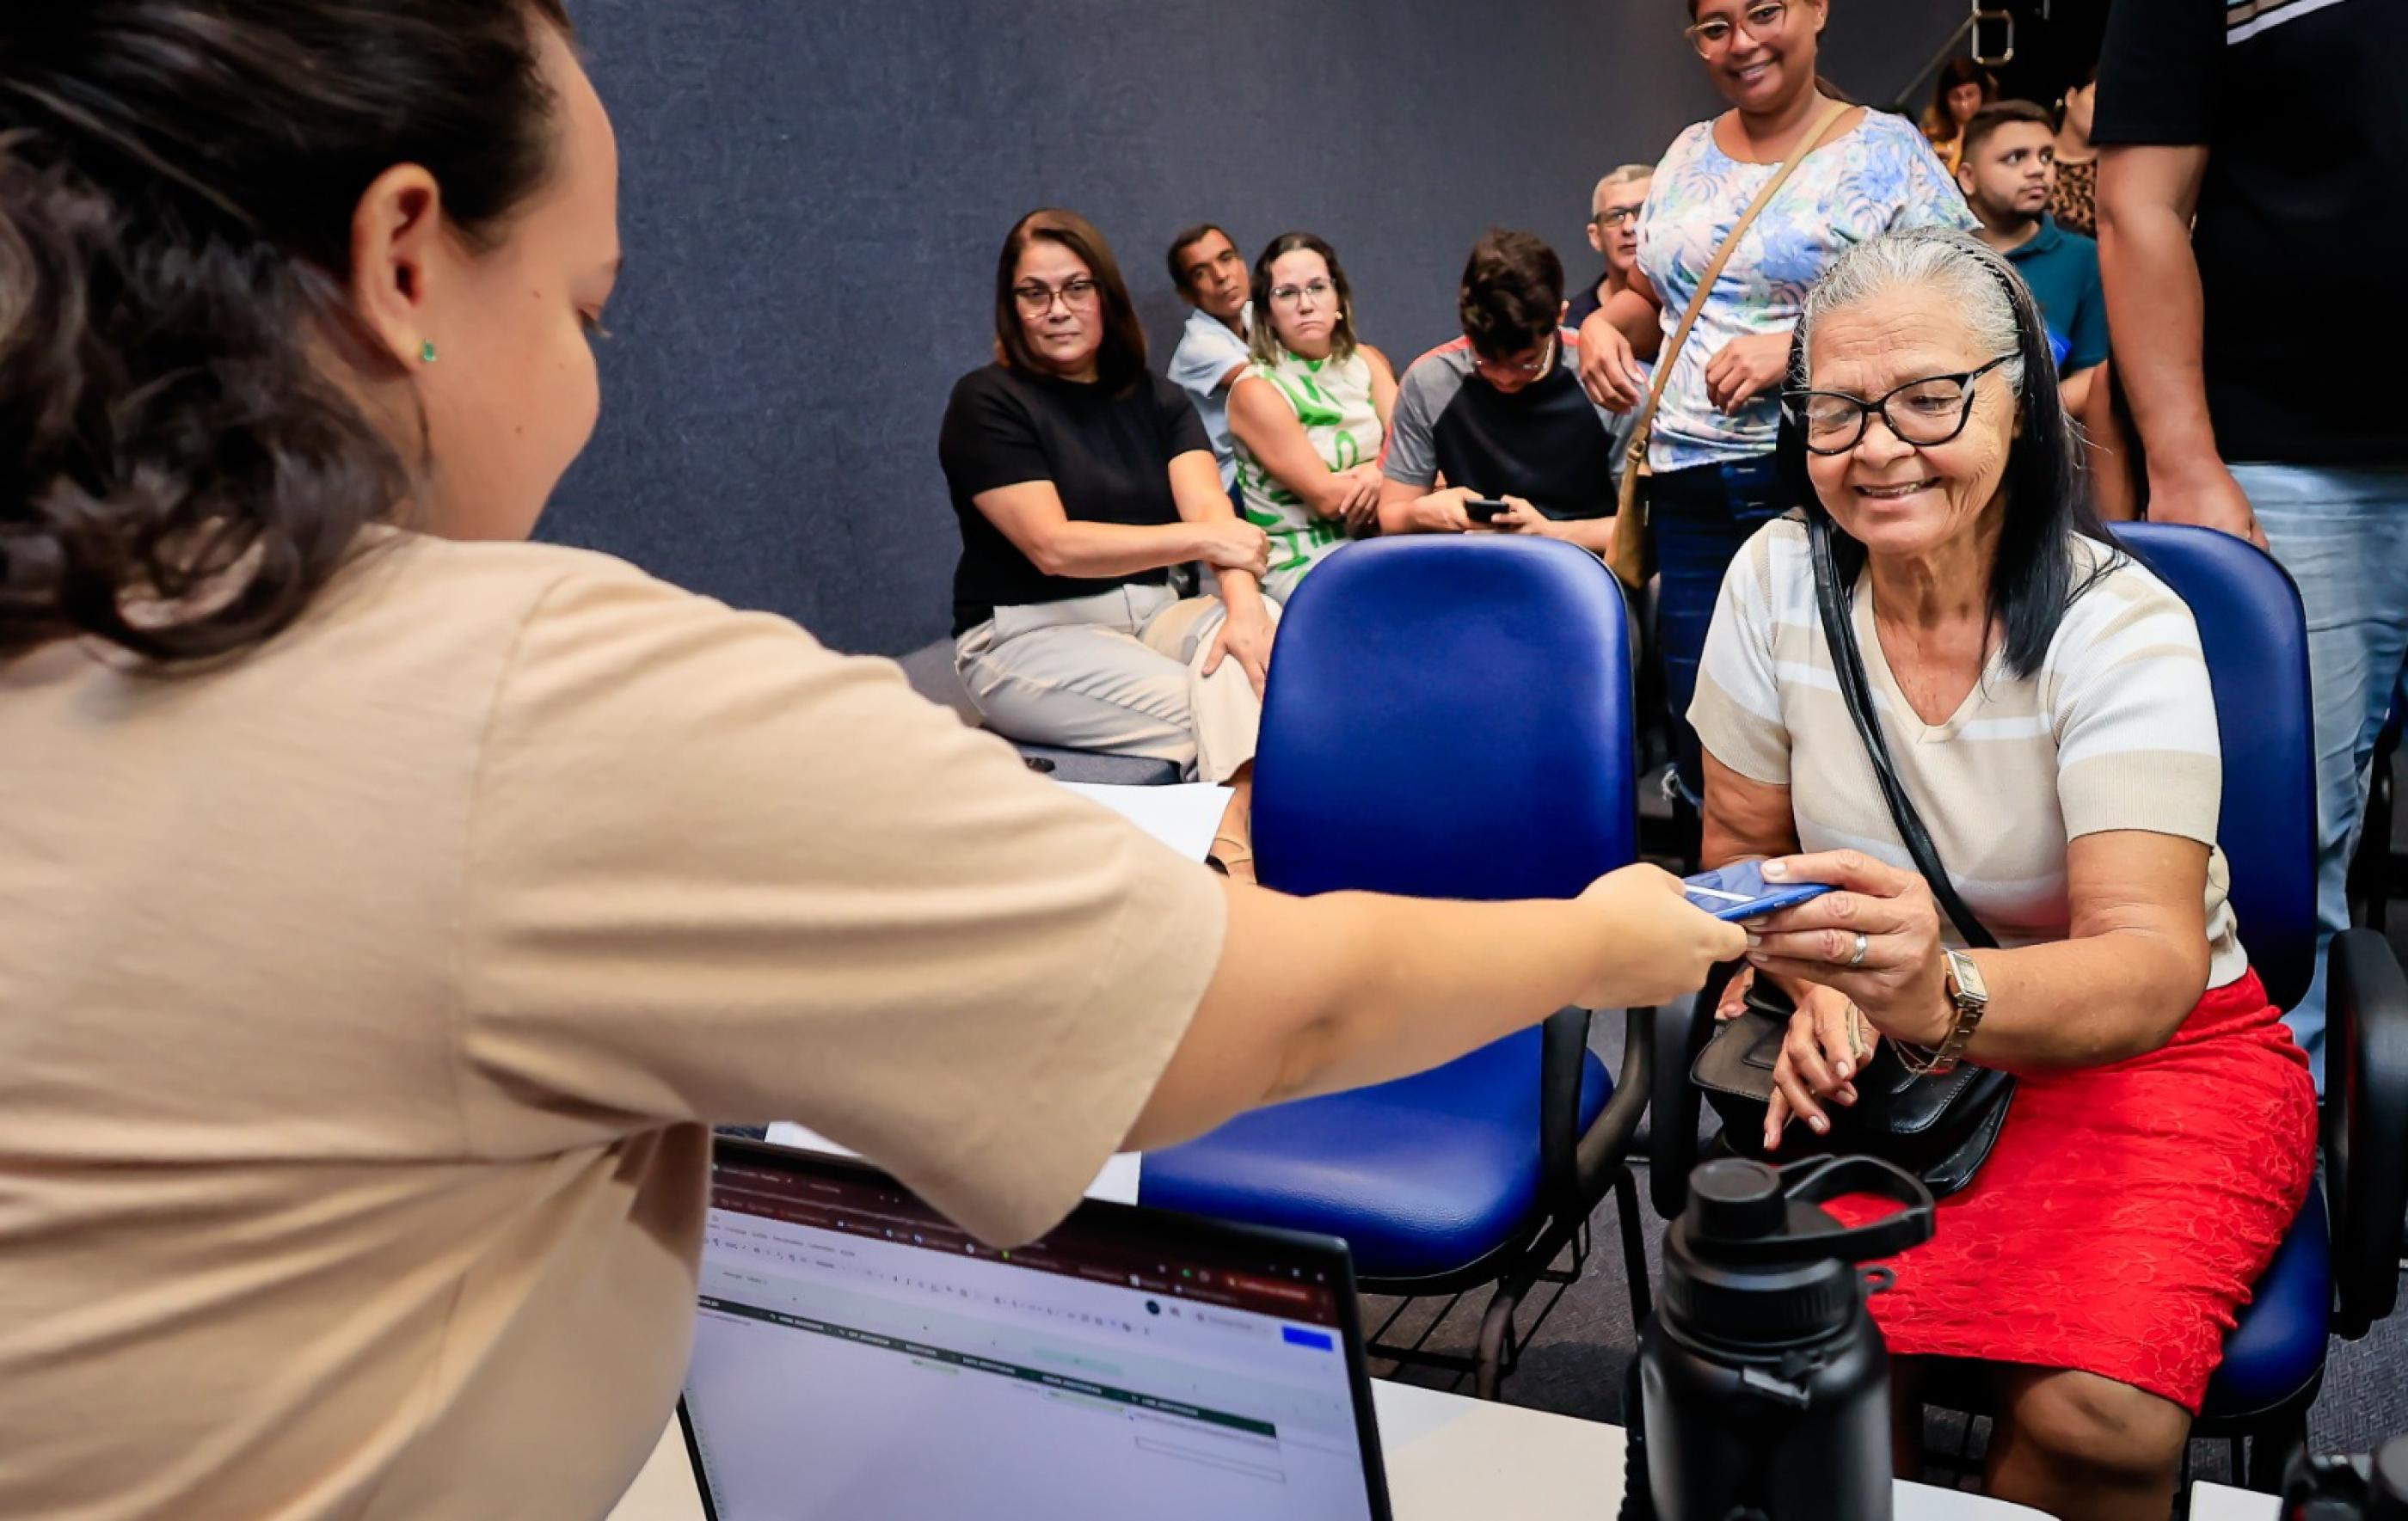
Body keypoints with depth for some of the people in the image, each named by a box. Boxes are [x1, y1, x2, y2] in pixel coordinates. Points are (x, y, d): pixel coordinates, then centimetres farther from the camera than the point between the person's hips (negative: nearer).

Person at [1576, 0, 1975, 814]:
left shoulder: (1885, 149, -1)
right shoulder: (1688, 154, 15)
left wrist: (1801, 347, -19)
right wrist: (1605, 326, 3)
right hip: (1691, 494, 5)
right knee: (1705, 751, 6)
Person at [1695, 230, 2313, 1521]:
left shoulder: (2119, 625, -16)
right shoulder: (1779, 581, -7)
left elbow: (2153, 968, -28)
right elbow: (1742, 843, 6)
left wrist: (1946, 996, -49)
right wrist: (1822, 984, -14)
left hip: (2150, 1052, -2)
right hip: (1890, 1055, 2)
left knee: (2095, 1412, -28)